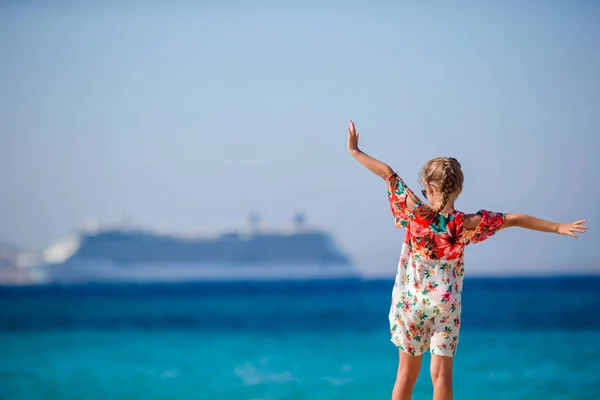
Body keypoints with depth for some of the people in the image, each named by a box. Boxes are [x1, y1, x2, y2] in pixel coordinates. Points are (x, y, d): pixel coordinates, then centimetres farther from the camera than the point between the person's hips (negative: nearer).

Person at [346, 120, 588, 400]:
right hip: (446, 304, 0)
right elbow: (515, 219, -6)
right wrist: (557, 227, 0)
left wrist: (355, 151, -5)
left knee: (407, 371, 10)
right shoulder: (466, 224, -10)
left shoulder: (417, 215, -14)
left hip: (411, 301, 0)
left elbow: (388, 174, -13)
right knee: (441, 373, 1)